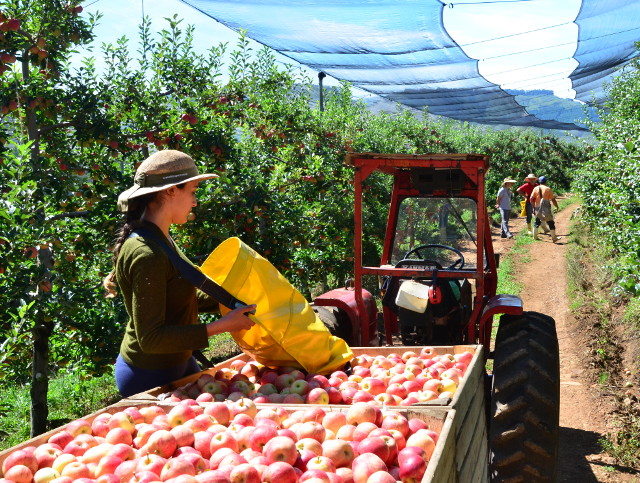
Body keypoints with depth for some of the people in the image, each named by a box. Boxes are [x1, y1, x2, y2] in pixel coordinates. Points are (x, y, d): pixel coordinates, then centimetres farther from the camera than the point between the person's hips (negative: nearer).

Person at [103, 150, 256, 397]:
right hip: (149, 376, -9)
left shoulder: (162, 240, 5)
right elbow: (151, 338, -28)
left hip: (178, 363, 9)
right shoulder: (146, 254, -27)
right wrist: (221, 326, -27)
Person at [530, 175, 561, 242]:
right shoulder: (548, 189, -7)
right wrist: (557, 207, 6)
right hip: (546, 209, -3)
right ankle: (554, 238, 7)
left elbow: (531, 199, -3)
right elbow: (553, 199, -6)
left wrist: (533, 207, 6)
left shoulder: (536, 189, 0)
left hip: (538, 208, 3)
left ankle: (535, 236, 19)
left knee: (537, 222, 16)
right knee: (551, 223, 4)